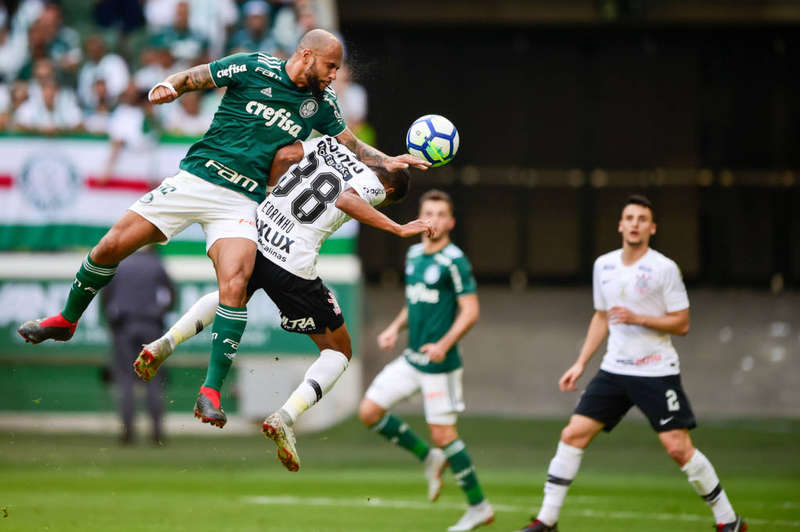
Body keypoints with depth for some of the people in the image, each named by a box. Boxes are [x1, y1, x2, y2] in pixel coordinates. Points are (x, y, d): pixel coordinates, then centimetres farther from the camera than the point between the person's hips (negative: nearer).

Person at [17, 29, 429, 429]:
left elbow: (352, 146, 23)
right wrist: (169, 86, -17)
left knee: (234, 285, -23)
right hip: (195, 179, -1)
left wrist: (389, 162, 8)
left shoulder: (322, 104, 9)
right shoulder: (253, 68, -2)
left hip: (242, 201, 1)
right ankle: (67, 320, 22)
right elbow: (193, 78, 4)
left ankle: (211, 392, -16)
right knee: (111, 246, -5)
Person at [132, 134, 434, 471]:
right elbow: (346, 200, -17)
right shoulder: (373, 186, 4)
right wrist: (398, 229, -17)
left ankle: (165, 344, 19)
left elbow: (282, 155, 10)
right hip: (293, 265, -6)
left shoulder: (328, 144, 18)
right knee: (339, 351, 12)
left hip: (255, 233, 6)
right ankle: (285, 417, -12)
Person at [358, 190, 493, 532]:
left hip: (439, 363, -8)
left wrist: (444, 344, -27)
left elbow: (470, 310, -16)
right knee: (369, 412, 2)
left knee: (443, 435, -5)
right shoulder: (414, 254, 10)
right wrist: (396, 327, 8)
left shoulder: (454, 261, -14)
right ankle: (429, 458, 18)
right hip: (411, 358, 8)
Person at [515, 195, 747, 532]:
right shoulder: (604, 265, 8)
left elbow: (681, 324, -8)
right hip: (615, 369, 5)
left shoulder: (664, 268, -8)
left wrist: (638, 318, -20)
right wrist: (580, 364, 16)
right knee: (573, 434, -3)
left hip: (657, 373, -5)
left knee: (678, 448, -10)